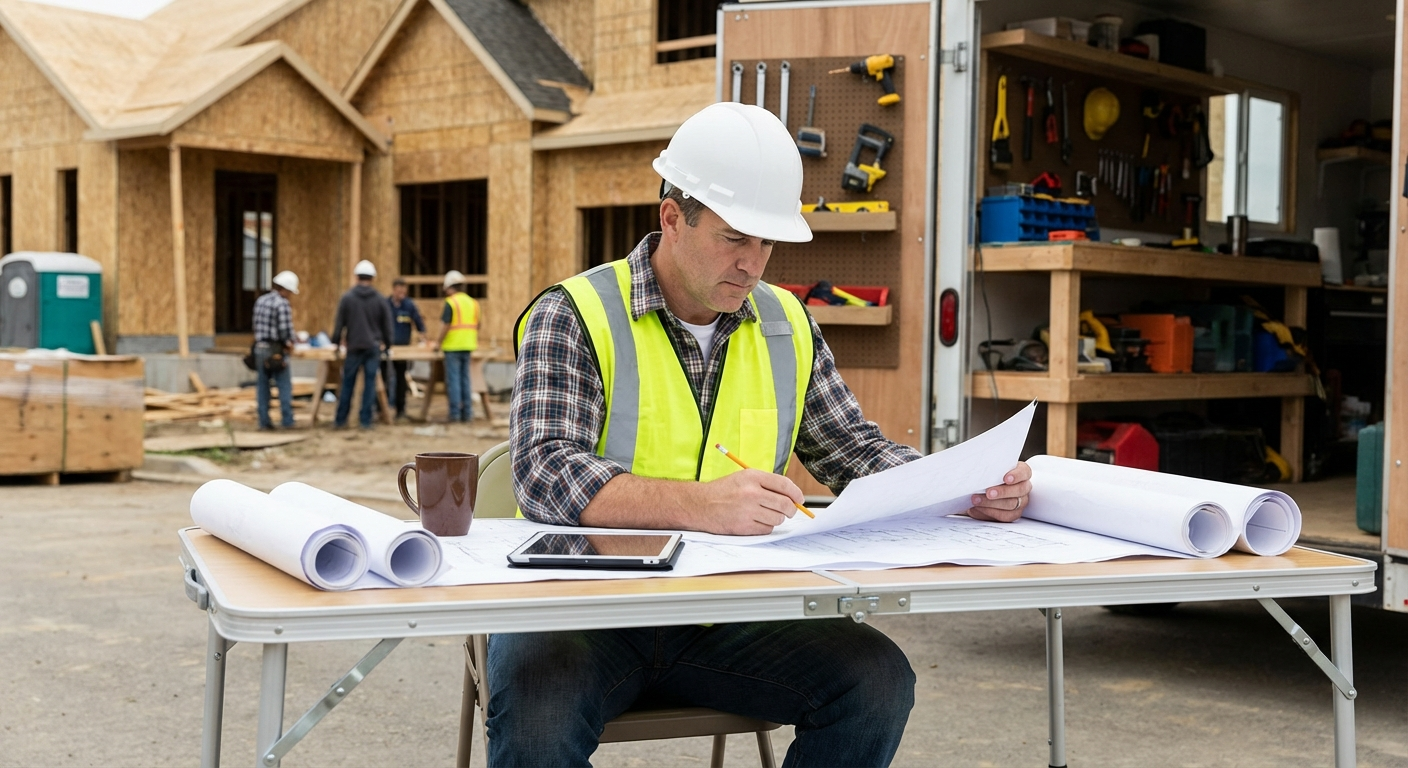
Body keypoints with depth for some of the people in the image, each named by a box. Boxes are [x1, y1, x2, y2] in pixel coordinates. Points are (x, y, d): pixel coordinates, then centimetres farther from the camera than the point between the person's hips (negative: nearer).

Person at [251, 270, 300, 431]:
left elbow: (257, 325, 9)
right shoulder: (282, 304, -14)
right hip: (276, 350, -7)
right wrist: (290, 343, -1)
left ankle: (264, 422, 8)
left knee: (262, 386, 8)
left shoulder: (260, 301, 10)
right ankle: (287, 421, -1)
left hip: (260, 348, 7)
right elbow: (285, 328, -19)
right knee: (285, 386, 1)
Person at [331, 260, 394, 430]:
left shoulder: (347, 297, -4)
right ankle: (366, 420, 2)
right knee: (370, 383, 3)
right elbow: (387, 325, 7)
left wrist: (336, 341, 11)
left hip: (354, 347, -1)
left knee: (347, 384, 7)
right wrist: (387, 344, 20)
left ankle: (341, 420, 11)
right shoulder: (381, 300, 1)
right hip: (373, 347, 1)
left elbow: (339, 322, -1)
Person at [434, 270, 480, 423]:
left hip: (452, 347, -6)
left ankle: (455, 413, -3)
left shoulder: (451, 302, -10)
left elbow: (445, 325, -16)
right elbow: (477, 325, 13)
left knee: (453, 379, -2)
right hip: (468, 346, 6)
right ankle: (467, 412, 11)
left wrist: (439, 342, -5)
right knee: (465, 378, 11)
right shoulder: (473, 302, 10)